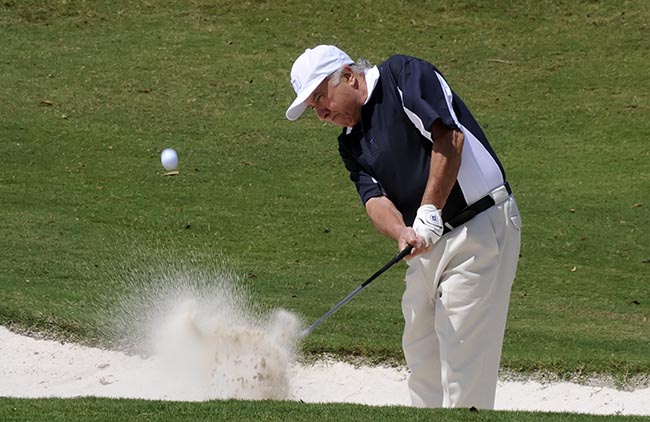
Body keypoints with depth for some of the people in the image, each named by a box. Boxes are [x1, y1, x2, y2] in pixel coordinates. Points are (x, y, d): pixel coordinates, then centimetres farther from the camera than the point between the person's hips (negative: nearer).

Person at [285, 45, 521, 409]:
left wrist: (429, 212, -23)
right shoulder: (352, 144, 15)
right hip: (430, 243, 9)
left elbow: (449, 138, -18)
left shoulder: (404, 75, -6)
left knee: (463, 345, -11)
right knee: (419, 347, 12)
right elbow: (374, 197, -1)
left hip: (481, 226, -9)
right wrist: (402, 233, -24)